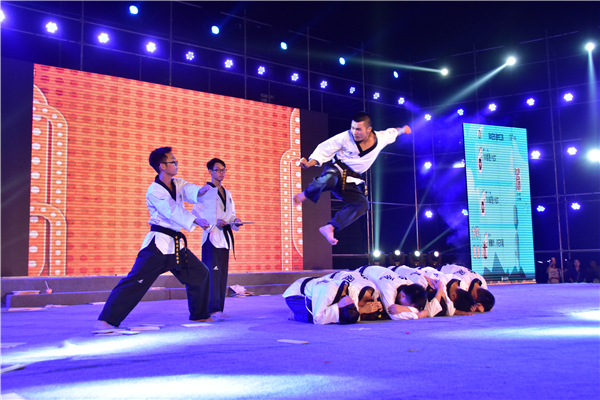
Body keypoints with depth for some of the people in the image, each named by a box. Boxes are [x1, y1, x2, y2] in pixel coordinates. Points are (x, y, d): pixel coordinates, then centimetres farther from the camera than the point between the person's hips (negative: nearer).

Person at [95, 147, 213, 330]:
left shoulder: (178, 184, 9)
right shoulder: (154, 191, -13)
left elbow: (192, 192, -9)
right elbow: (173, 211, -23)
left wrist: (200, 191, -32)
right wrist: (195, 220, -29)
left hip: (176, 244, 8)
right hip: (158, 245, -8)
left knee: (200, 273, 15)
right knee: (136, 280, -14)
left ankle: (199, 315, 29)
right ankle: (106, 320, -9)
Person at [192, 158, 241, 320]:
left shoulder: (227, 193, 20)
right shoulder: (204, 191, -3)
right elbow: (196, 212, -8)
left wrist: (234, 221, 3)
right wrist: (214, 222, -17)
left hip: (225, 235, 7)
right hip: (211, 235, -7)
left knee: (223, 273, 6)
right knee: (213, 272, -14)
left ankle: (219, 309, 11)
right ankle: (213, 309, -15)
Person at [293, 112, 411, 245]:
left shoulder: (381, 138, -6)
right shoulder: (345, 137, -15)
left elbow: (392, 132, 20)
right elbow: (324, 149, -8)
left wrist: (402, 130, 6)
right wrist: (309, 163, -19)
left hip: (350, 181, 4)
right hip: (336, 169, -4)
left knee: (362, 205, -20)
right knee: (330, 179, -41)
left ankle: (329, 228, -19)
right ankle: (304, 195, -12)